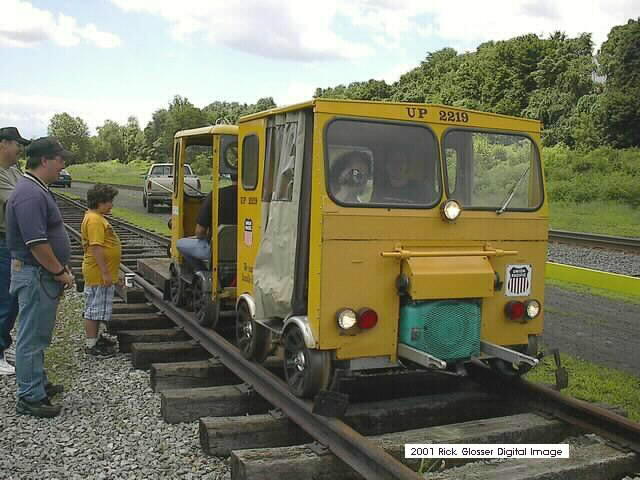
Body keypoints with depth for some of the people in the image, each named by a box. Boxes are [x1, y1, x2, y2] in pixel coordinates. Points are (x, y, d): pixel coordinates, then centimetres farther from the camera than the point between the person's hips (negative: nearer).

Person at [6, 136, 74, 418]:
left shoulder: (39, 190, 12)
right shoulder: (30, 194, -22)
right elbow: (36, 243, -26)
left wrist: (60, 269, 18)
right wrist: (60, 273, -16)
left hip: (43, 274, 10)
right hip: (35, 275, -10)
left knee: (39, 334, 20)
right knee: (32, 337, -1)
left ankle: (38, 384, 33)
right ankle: (30, 398, 8)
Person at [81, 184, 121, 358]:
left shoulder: (95, 217, 13)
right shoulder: (95, 220, -20)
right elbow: (96, 247, -26)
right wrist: (105, 272, -25)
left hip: (101, 273, 10)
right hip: (99, 273, -10)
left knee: (96, 308, 19)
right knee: (94, 308, -2)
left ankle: (94, 338, 30)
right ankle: (91, 345, 6)